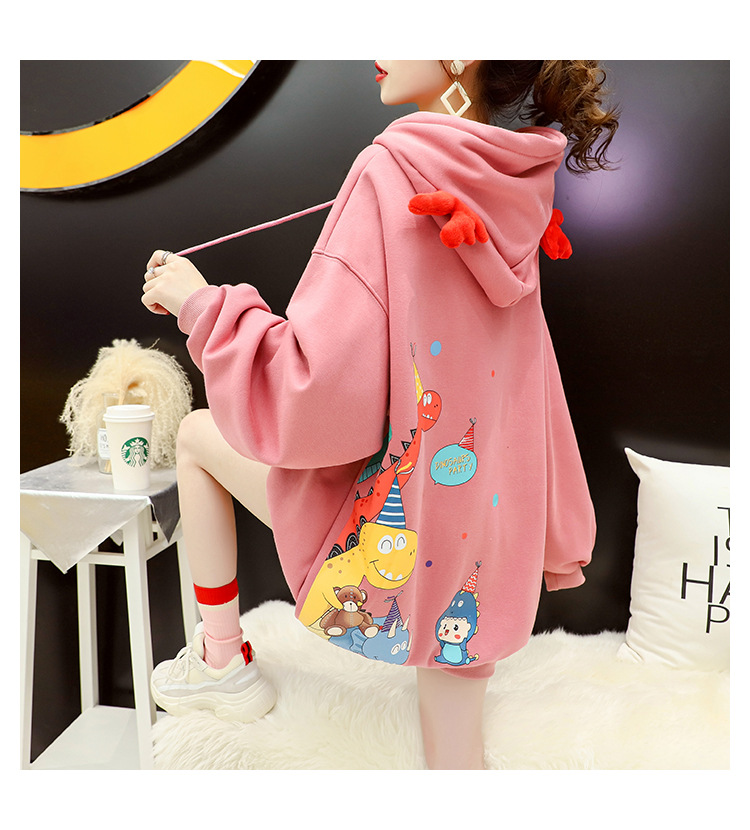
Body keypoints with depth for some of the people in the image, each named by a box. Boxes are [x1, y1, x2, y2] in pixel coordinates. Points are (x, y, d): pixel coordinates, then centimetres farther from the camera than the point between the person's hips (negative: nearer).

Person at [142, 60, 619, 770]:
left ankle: (223, 662, 28)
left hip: (389, 535, -6)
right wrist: (558, 536, 23)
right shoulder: (512, 184, 7)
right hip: (491, 532, 7)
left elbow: (320, 399, -23)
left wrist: (202, 304, -7)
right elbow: (533, 400, 12)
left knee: (197, 434, 18)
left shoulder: (394, 170, -15)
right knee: (457, 760, 23)